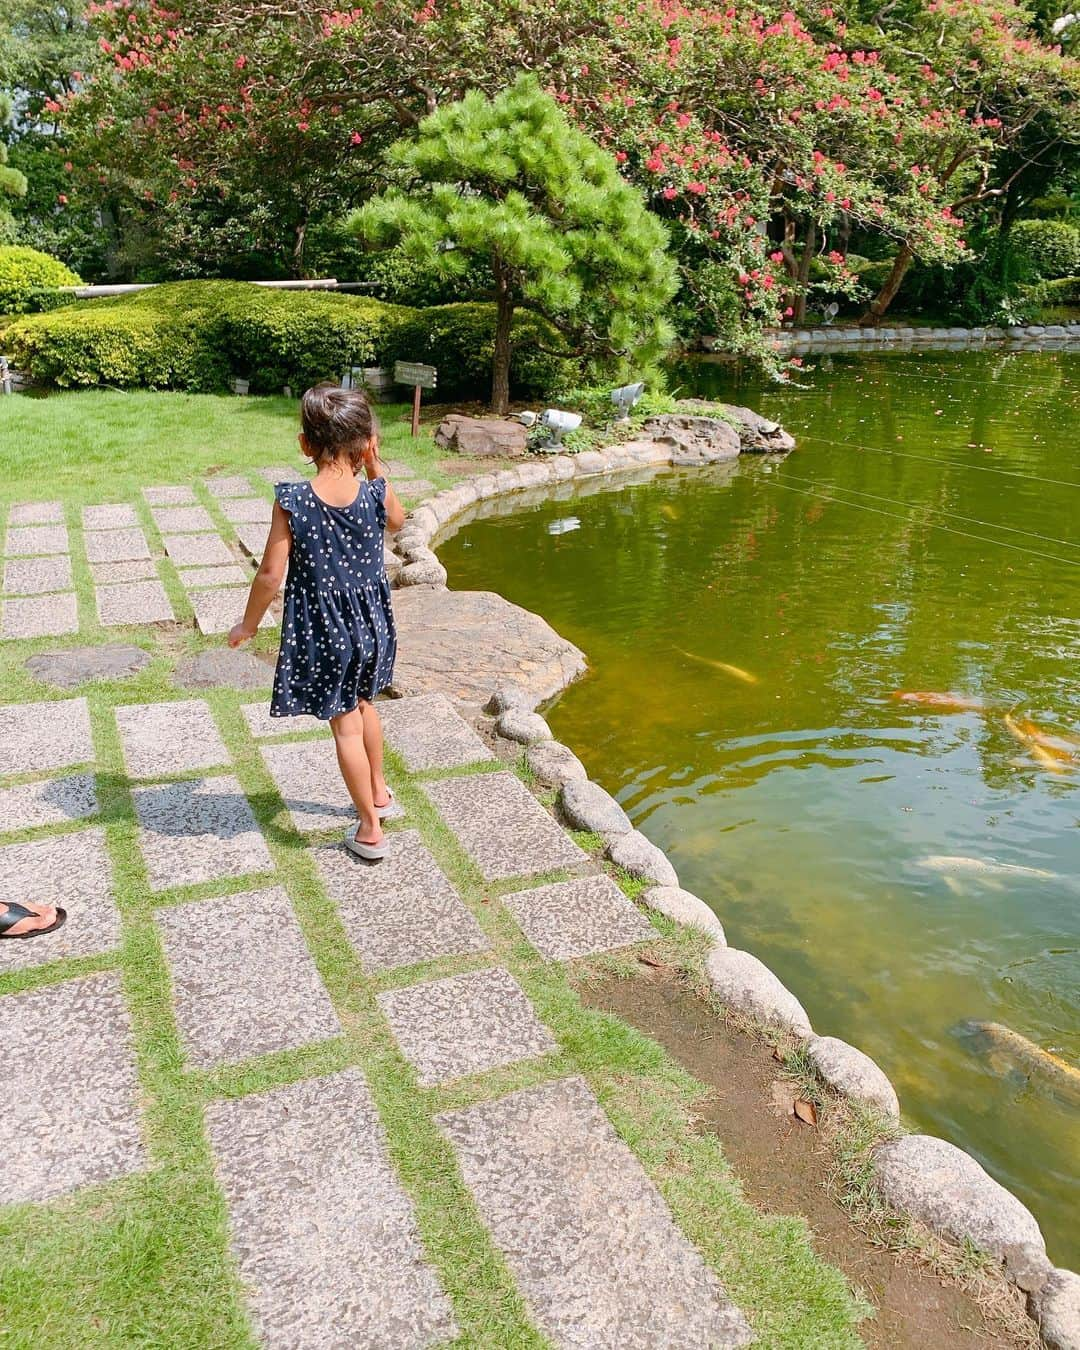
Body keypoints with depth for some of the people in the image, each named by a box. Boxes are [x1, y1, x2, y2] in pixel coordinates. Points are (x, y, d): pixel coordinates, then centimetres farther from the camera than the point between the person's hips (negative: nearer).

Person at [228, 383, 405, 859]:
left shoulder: (291, 502, -20)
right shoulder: (376, 494, -14)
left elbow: (271, 574, -15)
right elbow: (397, 520, 12)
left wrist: (248, 624, 0)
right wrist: (376, 469, 6)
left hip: (321, 629, -3)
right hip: (370, 621, 3)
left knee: (345, 724, 9)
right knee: (363, 704, 28)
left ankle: (370, 829, 20)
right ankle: (378, 791, 45)